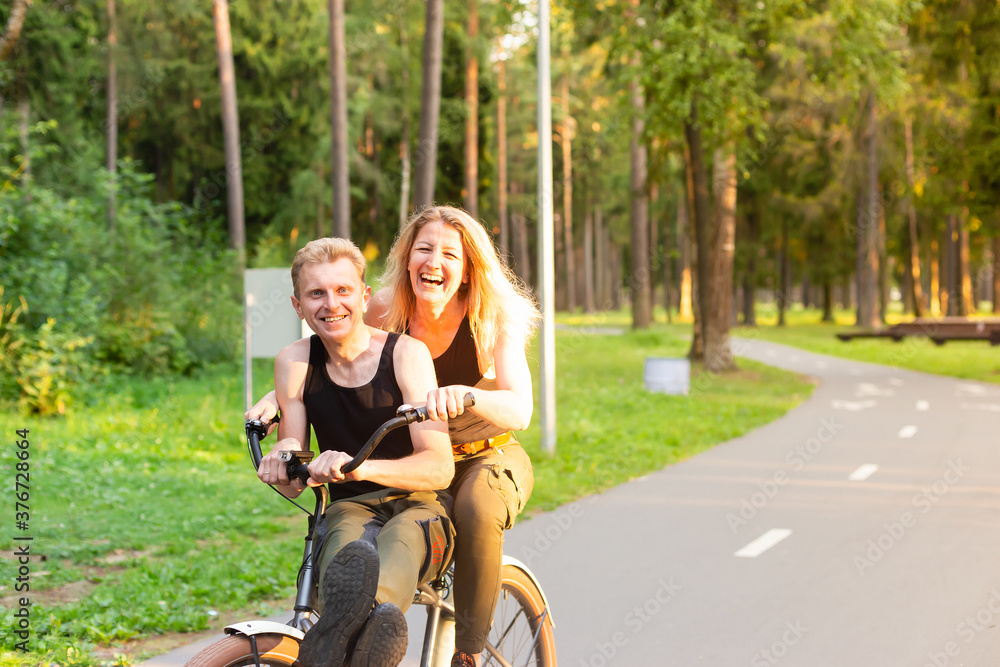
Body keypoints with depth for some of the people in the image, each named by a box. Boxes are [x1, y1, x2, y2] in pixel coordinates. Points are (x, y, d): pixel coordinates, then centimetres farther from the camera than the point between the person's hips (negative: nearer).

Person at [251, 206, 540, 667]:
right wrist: (277, 396, -20)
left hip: (488, 459, -3)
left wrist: (466, 396, -53)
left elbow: (520, 409, -31)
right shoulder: (388, 313, -11)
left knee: (476, 510, -37)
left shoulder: (494, 319, -18)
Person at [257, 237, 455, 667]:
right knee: (348, 548, -37)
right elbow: (294, 484, 3)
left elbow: (439, 466, -16)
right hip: (351, 510, 2)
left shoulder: (406, 353, -6)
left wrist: (360, 468, -35)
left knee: (400, 538, -39)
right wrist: (282, 464, -24)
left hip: (420, 506, -2)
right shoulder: (295, 362, 2)